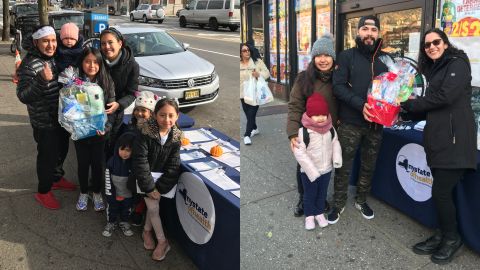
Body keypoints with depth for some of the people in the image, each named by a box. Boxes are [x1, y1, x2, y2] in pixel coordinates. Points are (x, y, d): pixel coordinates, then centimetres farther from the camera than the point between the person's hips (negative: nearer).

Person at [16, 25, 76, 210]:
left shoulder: (56, 57, 3)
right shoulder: (29, 64, -20)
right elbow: (23, 96, -25)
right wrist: (43, 81, -39)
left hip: (62, 116, 8)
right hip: (45, 122, -7)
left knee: (61, 150, 22)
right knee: (47, 155, 4)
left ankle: (57, 178, 45)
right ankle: (43, 192, 23)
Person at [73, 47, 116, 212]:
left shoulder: (107, 82, -6)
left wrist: (106, 126, -18)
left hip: (100, 132, 0)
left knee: (98, 163, 11)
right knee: (83, 163, 14)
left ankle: (97, 193, 33)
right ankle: (83, 193, 35)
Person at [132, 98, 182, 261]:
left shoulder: (176, 137, -11)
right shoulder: (146, 133, -22)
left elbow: (173, 166, -9)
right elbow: (140, 161, -22)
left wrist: (160, 187, -16)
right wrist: (149, 187, -22)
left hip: (162, 176, 3)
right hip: (146, 176, -3)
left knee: (153, 205, 2)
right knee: (153, 208, -7)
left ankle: (147, 231, 30)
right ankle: (162, 241, 8)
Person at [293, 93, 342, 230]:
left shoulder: (330, 129, -8)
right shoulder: (303, 131, -24)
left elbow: (335, 143, 4)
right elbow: (299, 152, -24)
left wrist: (337, 159, -14)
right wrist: (312, 171, -26)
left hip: (326, 170, 4)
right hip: (309, 172, -4)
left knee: (322, 194, 22)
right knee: (310, 195, 15)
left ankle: (319, 213, 42)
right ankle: (309, 216, 35)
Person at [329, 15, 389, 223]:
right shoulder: (346, 56, -2)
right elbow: (338, 86, -12)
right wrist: (360, 104, -23)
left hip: (376, 123, 3)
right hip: (350, 123, -3)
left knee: (369, 166, 15)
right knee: (344, 166, 6)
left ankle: (361, 201, 34)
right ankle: (338, 204, 22)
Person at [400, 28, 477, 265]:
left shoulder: (457, 63, -3)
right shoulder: (434, 69, 22)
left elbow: (445, 96, -16)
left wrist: (410, 105, -7)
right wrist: (410, 109, 0)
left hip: (454, 137, -7)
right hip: (438, 137, 7)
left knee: (440, 191, -6)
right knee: (441, 190, 9)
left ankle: (452, 238, 14)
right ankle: (443, 236, 22)